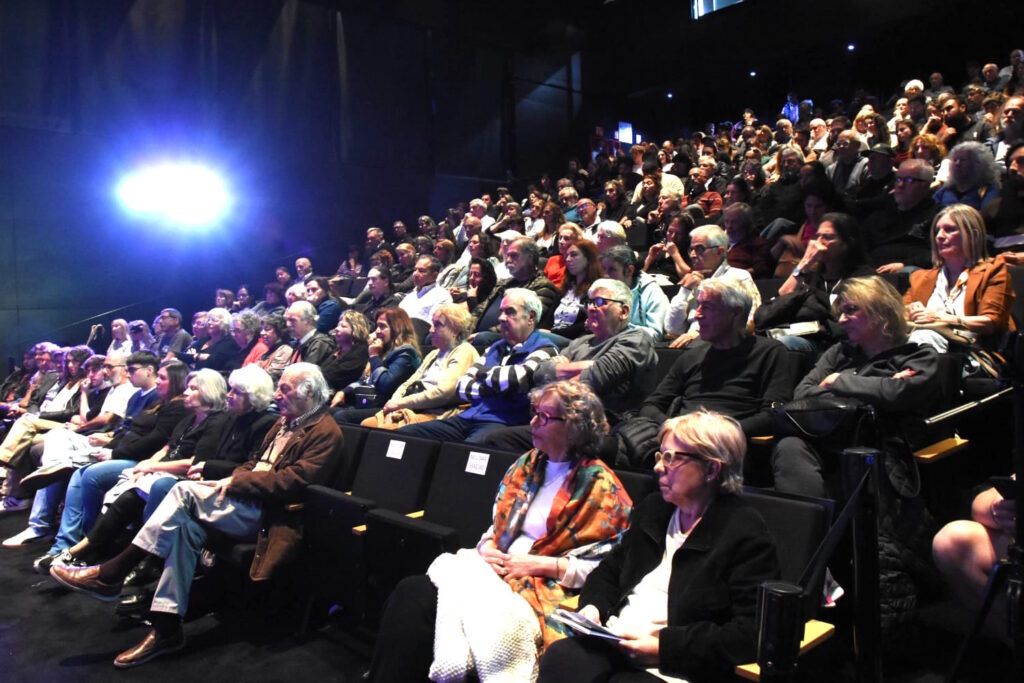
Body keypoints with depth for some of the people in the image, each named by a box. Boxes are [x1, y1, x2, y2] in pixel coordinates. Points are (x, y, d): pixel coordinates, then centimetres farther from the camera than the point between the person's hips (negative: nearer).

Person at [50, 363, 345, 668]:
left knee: (186, 491, -22)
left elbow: (292, 482, -21)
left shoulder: (326, 433, -12)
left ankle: (109, 574, -15)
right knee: (186, 524, -18)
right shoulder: (286, 421, 18)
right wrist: (231, 480, 0)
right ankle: (166, 628, -14)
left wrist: (235, 482, -17)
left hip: (268, 513, -8)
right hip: (248, 500, 9)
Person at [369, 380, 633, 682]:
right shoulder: (526, 465, 15)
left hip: (544, 589, -6)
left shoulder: (599, 486, -4)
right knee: (411, 592, -22)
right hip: (495, 572, 6)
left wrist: (539, 564, -12)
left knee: (414, 597, -25)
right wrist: (486, 548, -2)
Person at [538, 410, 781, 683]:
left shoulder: (747, 535, -6)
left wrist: (665, 646, -18)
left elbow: (752, 633, -14)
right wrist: (593, 606, 3)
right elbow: (610, 570, 25)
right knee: (558, 658, -25)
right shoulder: (652, 508, 16)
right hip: (615, 642, 7)